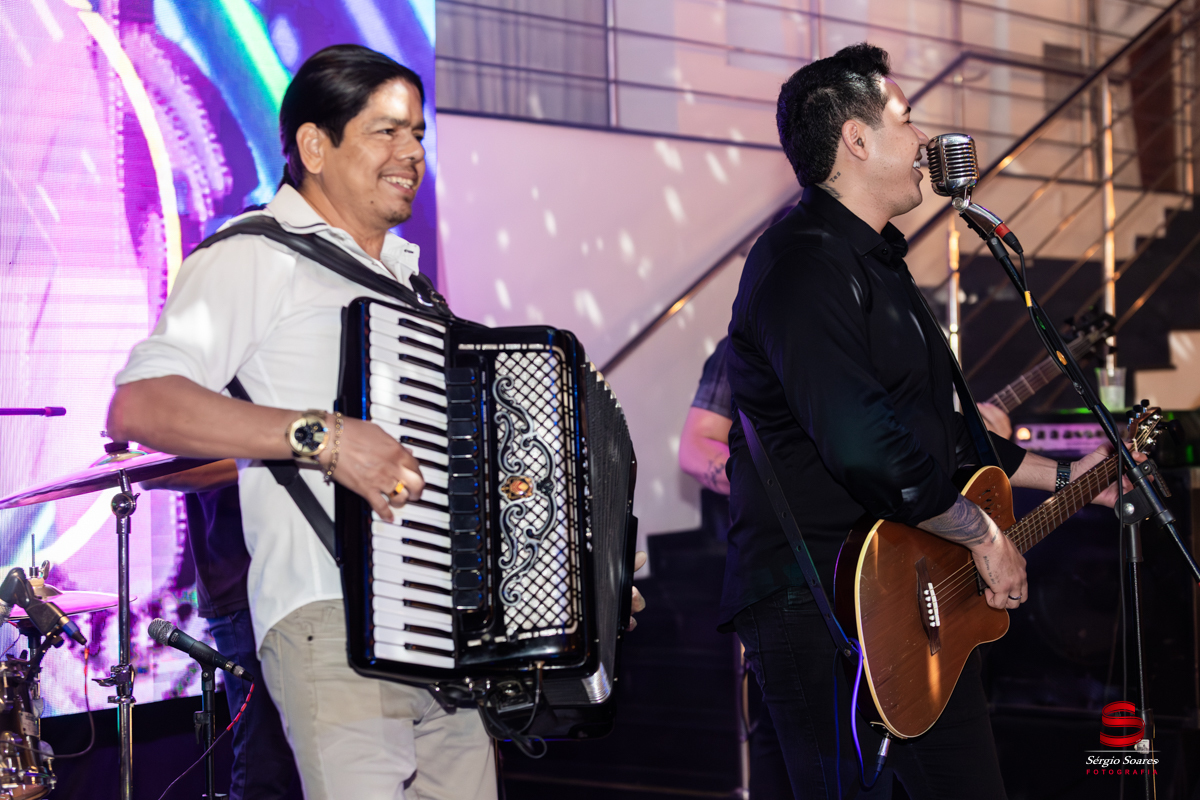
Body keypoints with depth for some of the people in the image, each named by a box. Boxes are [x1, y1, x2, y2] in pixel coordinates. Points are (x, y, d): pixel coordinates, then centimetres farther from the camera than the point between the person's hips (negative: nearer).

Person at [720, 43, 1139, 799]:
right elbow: (865, 448, -27)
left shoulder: (877, 262, 19)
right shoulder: (802, 261, -16)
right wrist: (984, 534, -17)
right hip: (821, 603, -10)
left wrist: (1063, 475, 29)